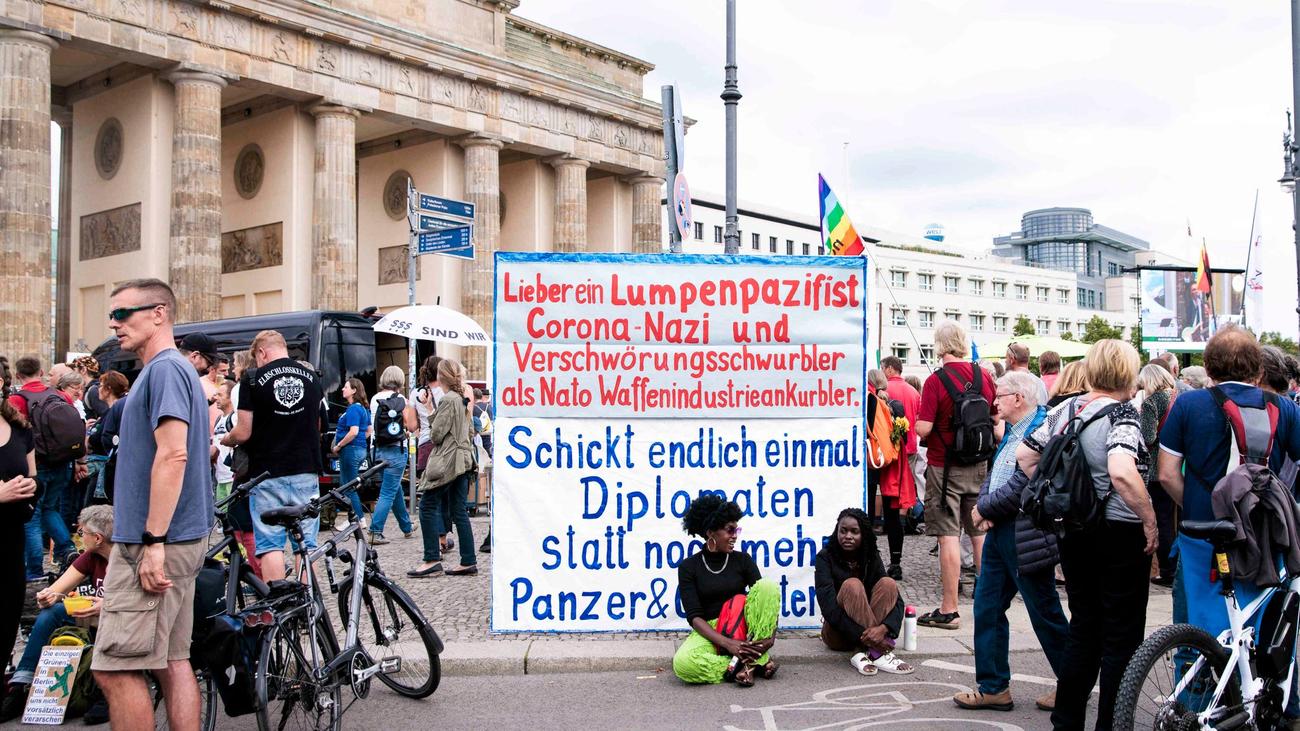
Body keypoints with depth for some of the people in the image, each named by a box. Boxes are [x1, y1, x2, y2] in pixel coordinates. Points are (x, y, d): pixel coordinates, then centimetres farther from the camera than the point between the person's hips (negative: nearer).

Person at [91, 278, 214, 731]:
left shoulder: (165, 368, -12)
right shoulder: (173, 369, 19)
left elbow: (172, 455, -22)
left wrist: (154, 541, -23)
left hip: (153, 542, -10)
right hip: (179, 540, 10)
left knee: (115, 669, -6)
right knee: (173, 660, 12)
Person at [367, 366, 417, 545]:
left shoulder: (374, 399, 5)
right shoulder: (401, 400, -9)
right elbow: (411, 426, -10)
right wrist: (412, 407, 3)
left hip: (379, 449, 6)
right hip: (396, 450, -6)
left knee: (396, 489, 20)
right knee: (388, 493, -3)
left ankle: (407, 527, 34)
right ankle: (376, 532, -9)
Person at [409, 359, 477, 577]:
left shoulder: (448, 400, -13)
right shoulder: (463, 399, 14)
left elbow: (436, 434, -15)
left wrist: (430, 412, 5)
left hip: (447, 461, -9)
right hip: (463, 460, 9)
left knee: (427, 506, -4)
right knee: (459, 512, 9)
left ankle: (432, 559, -6)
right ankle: (468, 562, 8)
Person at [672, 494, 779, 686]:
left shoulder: (742, 560, 3)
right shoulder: (688, 567, -3)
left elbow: (765, 595, -6)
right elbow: (694, 616, -11)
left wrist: (771, 634, -26)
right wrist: (727, 643, -27)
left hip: (744, 627, 2)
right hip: (710, 631, -2)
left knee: (768, 585, -23)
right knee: (682, 663, -36)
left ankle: (753, 660, -23)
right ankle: (754, 664, -23)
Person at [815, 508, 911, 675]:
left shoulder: (872, 558, 1)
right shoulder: (825, 557, -10)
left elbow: (896, 600, -10)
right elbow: (828, 606, -22)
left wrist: (884, 628, -32)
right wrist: (862, 635, -32)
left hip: (870, 629, 4)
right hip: (838, 634, -4)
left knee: (888, 583, -19)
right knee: (852, 585, -28)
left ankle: (866, 654, -32)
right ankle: (879, 654, -37)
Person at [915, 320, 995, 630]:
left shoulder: (936, 381, -15)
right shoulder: (984, 376, 1)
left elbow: (923, 429, -20)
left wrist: (916, 422, 1)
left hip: (945, 467, -5)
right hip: (979, 466, 5)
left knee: (949, 535, -3)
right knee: (981, 533, 15)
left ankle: (949, 610, 0)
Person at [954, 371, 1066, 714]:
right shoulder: (1013, 432, 14)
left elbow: (1021, 484, -24)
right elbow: (995, 473, 16)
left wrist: (984, 510, -12)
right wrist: (985, 506, -3)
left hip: (1026, 538, -10)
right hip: (999, 532, 10)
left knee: (1046, 615, 4)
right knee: (987, 606, 11)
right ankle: (993, 687, 19)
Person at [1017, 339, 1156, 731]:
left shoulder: (1065, 409, 6)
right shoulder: (1122, 413, -15)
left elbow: (1024, 455, 11)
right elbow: (1122, 472, -30)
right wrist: (1150, 520, -20)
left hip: (1073, 533, 7)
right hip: (1120, 535, -7)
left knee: (1083, 629, 17)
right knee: (1121, 639, 4)